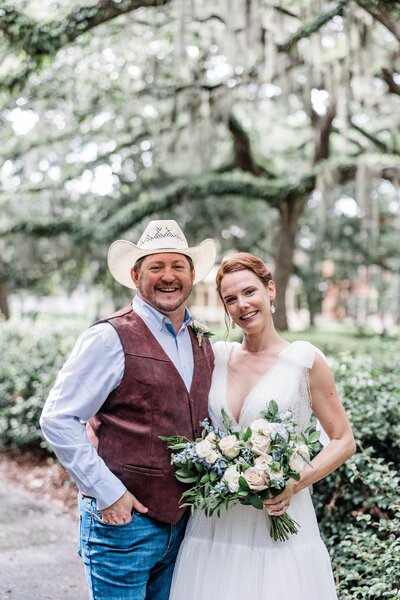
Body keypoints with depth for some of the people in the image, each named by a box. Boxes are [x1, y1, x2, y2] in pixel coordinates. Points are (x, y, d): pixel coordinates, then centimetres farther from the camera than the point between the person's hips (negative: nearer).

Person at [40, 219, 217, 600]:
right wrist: (107, 492, -16)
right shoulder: (111, 338, -12)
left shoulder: (202, 344, 9)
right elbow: (57, 419, -14)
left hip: (180, 521, 7)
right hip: (122, 517, -6)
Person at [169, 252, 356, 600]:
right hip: (215, 524, 3)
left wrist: (296, 483, -14)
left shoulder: (305, 361, -4)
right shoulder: (215, 356, 5)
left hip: (277, 518, -2)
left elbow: (344, 442, 0)